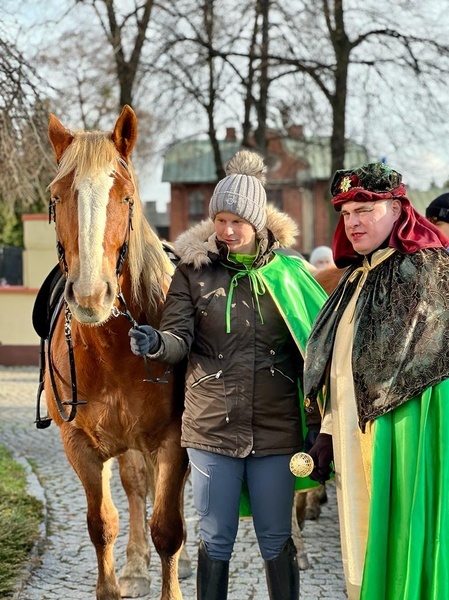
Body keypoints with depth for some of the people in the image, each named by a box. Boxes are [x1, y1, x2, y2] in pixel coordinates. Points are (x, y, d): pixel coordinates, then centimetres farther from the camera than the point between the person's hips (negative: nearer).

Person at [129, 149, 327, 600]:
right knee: (215, 539, 10)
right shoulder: (194, 268, 0)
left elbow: (313, 340, 5)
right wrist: (155, 343, -30)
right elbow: (180, 338, -7)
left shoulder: (288, 268, 1)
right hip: (212, 425, 0)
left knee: (276, 539, 11)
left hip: (276, 426, 0)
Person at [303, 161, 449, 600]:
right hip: (354, 439, 8)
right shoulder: (356, 277, 17)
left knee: (401, 549, -4)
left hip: (405, 433, -8)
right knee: (361, 552, 12)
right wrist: (327, 432, 15)